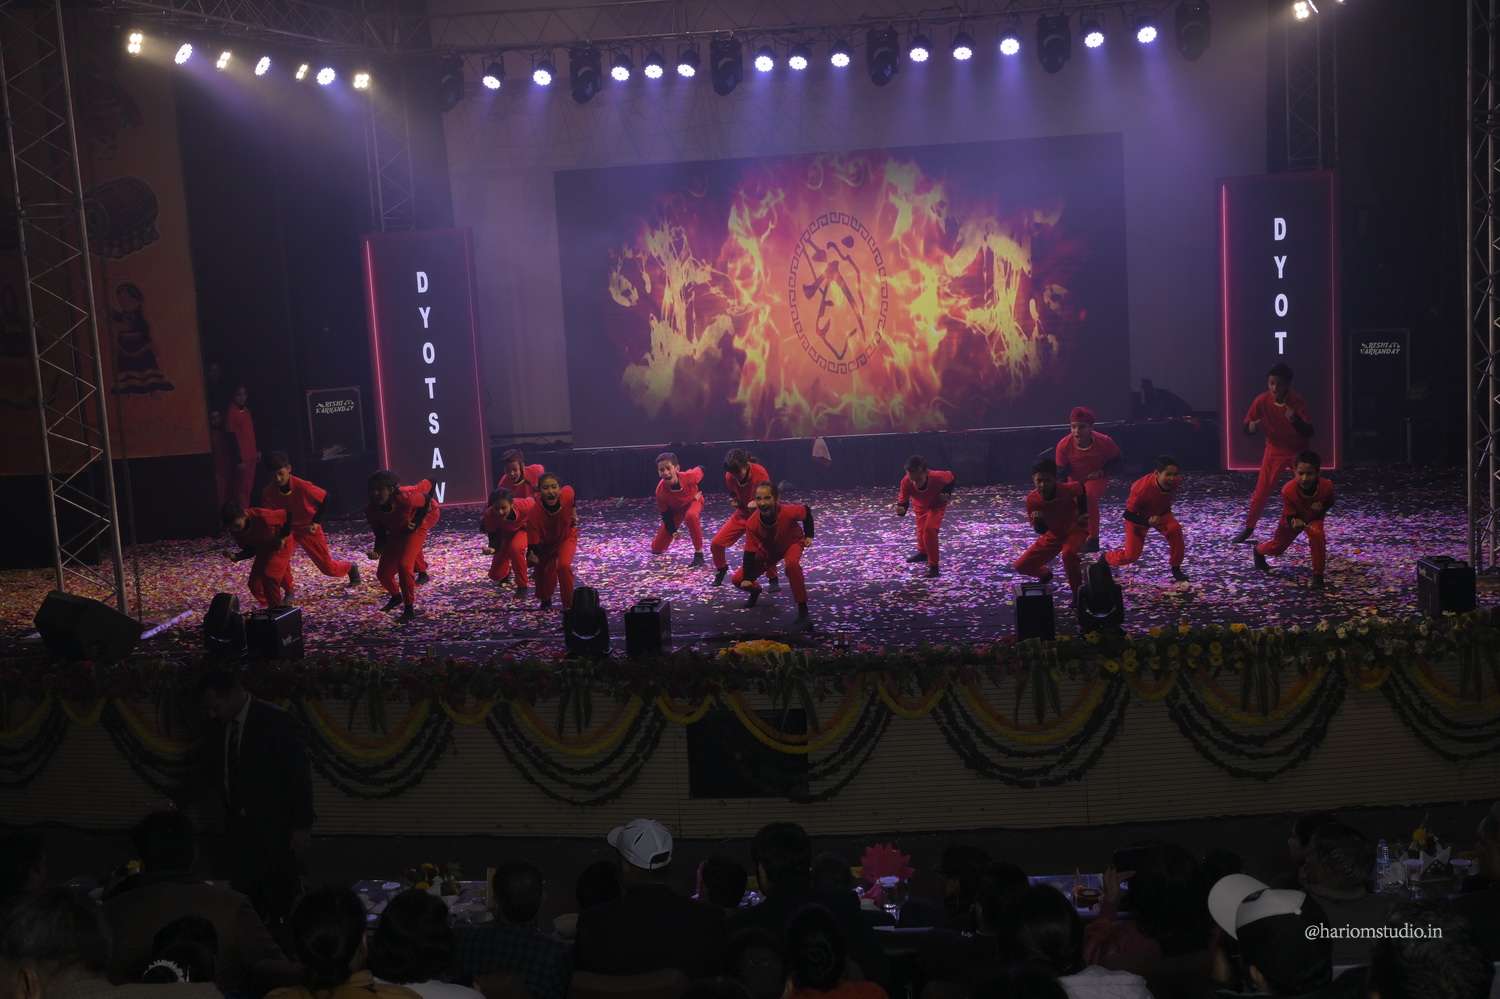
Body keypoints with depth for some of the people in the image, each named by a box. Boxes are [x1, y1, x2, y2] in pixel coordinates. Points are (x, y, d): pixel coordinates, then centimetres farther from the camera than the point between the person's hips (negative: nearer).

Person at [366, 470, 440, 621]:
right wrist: (377, 551, -31)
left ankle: (409, 608, -7)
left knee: (404, 564, -25)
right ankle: (396, 597, 35)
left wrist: (417, 521, -18)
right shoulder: (371, 511, -24)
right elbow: (380, 533, -10)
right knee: (383, 573, 0)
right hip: (395, 532, 4)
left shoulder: (406, 498, -37)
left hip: (415, 527, -4)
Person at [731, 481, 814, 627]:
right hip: (768, 550, 3)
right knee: (739, 579, -6)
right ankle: (755, 591, 33)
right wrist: (747, 578, -32)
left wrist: (809, 535, -14)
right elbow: (750, 552, -25)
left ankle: (803, 611, -28)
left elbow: (806, 511, -14)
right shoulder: (752, 523, -32)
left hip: (792, 543, -3)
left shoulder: (788, 511, -37)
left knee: (792, 564, -40)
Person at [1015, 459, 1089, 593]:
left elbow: (1081, 487, -3)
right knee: (1020, 566, -3)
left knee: (1068, 553, -39)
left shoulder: (1068, 489, -30)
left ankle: (1078, 594, -18)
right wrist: (1037, 521, -36)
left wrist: (1083, 512, -3)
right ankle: (1046, 574, 31)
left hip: (1075, 529, -3)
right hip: (1053, 534, 3)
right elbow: (1041, 530, -13)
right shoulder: (1032, 499, -23)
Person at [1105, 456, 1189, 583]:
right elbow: (1128, 514, -31)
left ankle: (1176, 570, -9)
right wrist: (1148, 521, -45)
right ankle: (1105, 560, 28)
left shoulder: (1174, 481, -25)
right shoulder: (1142, 488, -41)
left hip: (1161, 513, 4)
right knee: (1131, 555, -5)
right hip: (1138, 517, -4)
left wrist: (1167, 509, 5)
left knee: (1175, 530, -26)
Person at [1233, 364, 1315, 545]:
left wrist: (1296, 420, -49)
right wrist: (1252, 427, -36)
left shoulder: (1298, 402, -24)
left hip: (1299, 451, -1)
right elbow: (1246, 427, -11)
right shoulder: (1262, 401, -18)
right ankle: (1249, 528, 7)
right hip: (1275, 450, 1)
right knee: (1261, 491, -4)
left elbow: (1309, 433, -29)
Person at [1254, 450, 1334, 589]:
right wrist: (1294, 522, -53)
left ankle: (1318, 575, -13)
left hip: (1314, 518, 0)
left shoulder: (1327, 486, -35)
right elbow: (1289, 517, -29)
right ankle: (1259, 551, 55)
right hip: (1293, 519, 0)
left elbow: (1329, 503, -11)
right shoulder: (1288, 490, -41)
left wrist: (1322, 508, -33)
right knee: (1276, 547, 18)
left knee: (1317, 535, -31)